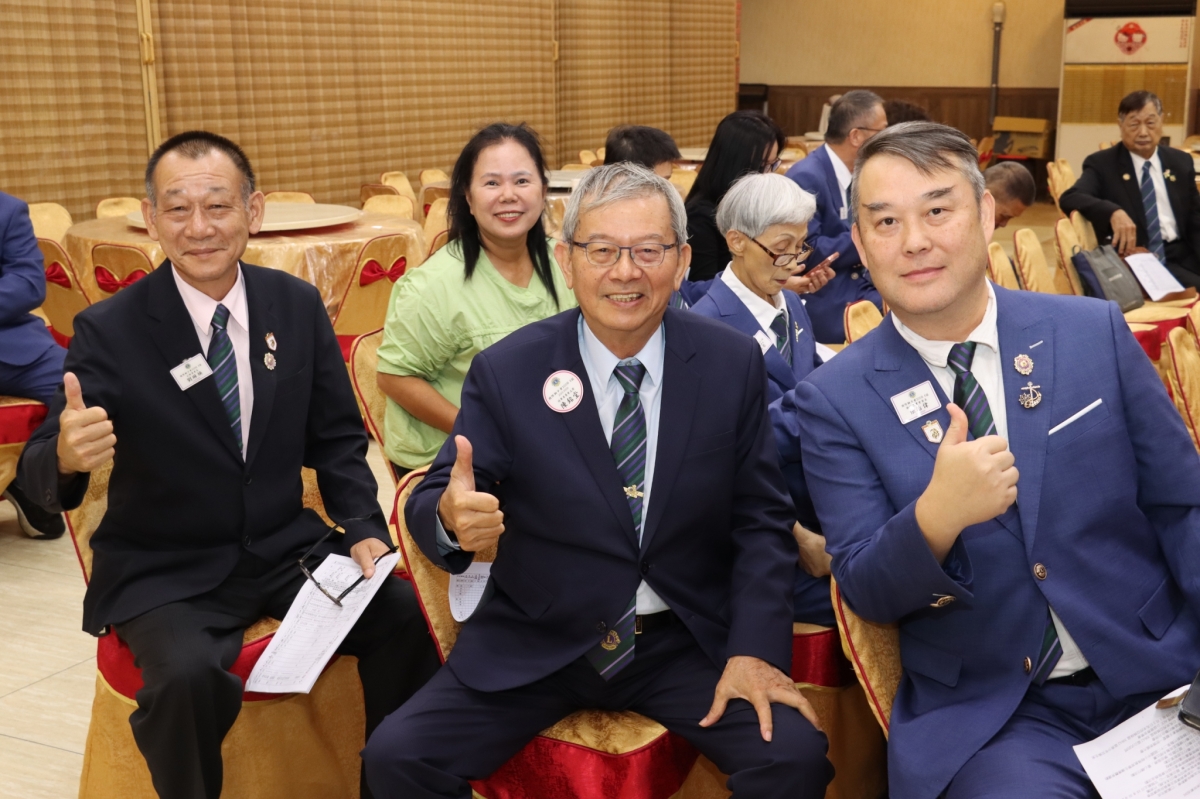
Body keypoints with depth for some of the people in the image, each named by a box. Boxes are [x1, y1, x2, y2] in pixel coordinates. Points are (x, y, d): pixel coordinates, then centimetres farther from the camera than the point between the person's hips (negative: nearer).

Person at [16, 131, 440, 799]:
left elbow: (337, 439, 7)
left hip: (286, 546, 3)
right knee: (188, 674, -32)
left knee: (401, 613, -19)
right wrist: (66, 456, -39)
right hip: (164, 572, -3)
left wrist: (364, 529, -9)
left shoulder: (298, 305, -1)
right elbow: (40, 473, -14)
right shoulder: (108, 330, -11)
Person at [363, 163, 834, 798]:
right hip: (534, 645, 0)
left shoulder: (732, 364, -3)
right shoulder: (505, 372, -7)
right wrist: (451, 516, -32)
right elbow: (430, 501, -7)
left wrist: (754, 649, -12)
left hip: (687, 641, 0)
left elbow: (760, 520, 0)